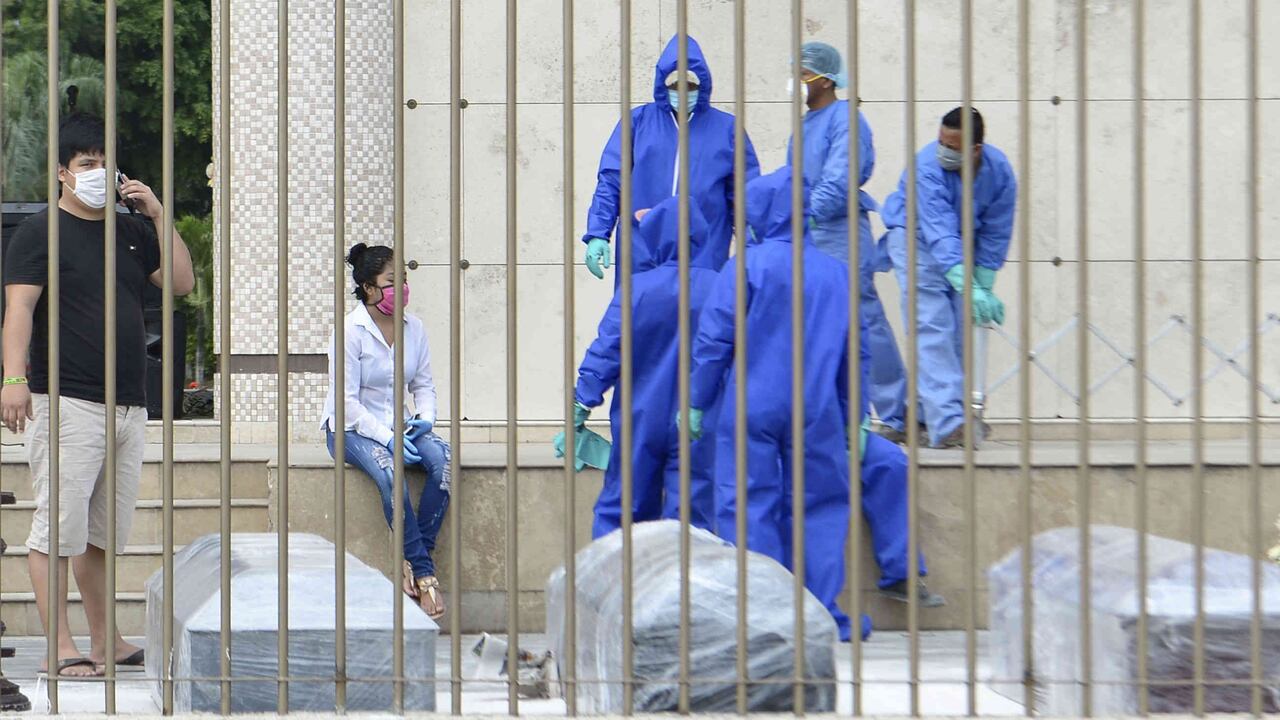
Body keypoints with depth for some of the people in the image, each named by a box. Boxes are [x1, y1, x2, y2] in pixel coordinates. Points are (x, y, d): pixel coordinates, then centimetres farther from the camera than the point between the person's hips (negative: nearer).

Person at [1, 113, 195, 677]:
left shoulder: (132, 231, 18)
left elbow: (182, 283, 12)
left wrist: (158, 215, 4)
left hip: (129, 406, 7)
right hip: (67, 403, -6)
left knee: (104, 534, 11)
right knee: (59, 527, -8)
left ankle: (104, 642, 18)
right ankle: (61, 648, -8)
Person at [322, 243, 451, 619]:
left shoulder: (414, 327, 5)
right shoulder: (350, 330, -11)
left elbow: (423, 383, 13)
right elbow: (346, 399, -13)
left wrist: (426, 417, -9)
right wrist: (386, 438, -23)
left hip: (398, 425, 5)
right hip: (352, 429, -5)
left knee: (442, 458, -25)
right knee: (388, 469, -35)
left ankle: (413, 560, -20)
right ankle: (424, 572, -27)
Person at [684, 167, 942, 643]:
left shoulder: (747, 266, -4)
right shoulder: (836, 271, 8)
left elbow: (712, 341, -6)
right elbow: (854, 352, 12)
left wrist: (696, 403, 3)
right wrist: (853, 420, 19)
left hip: (752, 408, -3)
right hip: (819, 416, 3)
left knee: (751, 509, 1)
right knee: (821, 507, 9)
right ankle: (824, 616, 7)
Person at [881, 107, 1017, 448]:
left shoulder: (999, 172, -16)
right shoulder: (928, 167, -32)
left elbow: (995, 236, -6)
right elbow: (940, 234, -41)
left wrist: (983, 290, -9)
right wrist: (969, 290, -50)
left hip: (963, 244, 6)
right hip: (916, 237, -6)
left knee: (961, 329, 0)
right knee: (932, 327, -18)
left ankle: (931, 411, 10)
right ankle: (946, 423, -27)